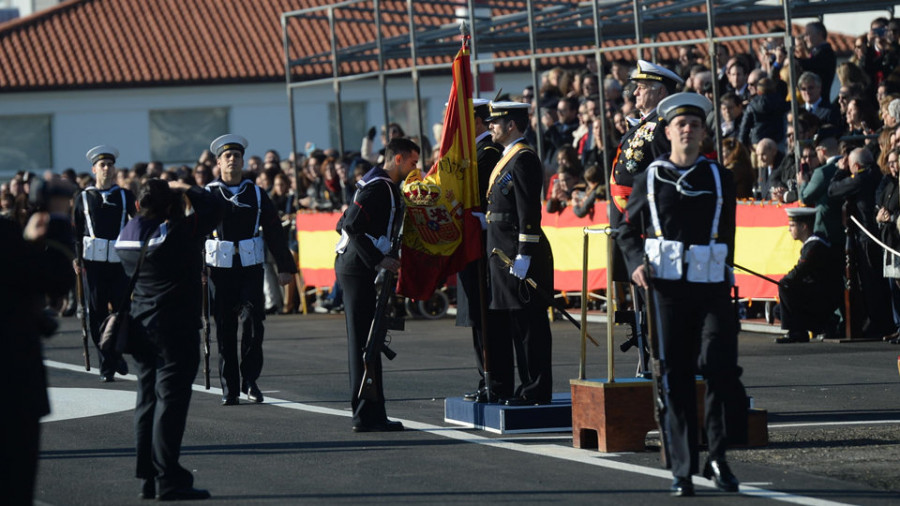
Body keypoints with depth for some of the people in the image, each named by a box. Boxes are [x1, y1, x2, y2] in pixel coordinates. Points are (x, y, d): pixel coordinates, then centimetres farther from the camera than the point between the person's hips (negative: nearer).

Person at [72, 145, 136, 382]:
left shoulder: (126, 196, 8)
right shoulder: (83, 198, 7)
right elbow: (76, 230, 8)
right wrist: (76, 258, 0)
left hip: (121, 262, 0)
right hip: (93, 262, 0)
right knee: (97, 313, 0)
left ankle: (117, 354, 19)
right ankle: (106, 365, 7)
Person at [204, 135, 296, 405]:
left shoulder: (256, 194, 9)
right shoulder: (208, 195, 4)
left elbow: (274, 230, 10)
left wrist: (285, 267, 6)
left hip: (251, 269, 1)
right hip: (219, 271, -1)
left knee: (252, 324, -8)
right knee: (224, 330, 2)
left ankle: (250, 381, 5)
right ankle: (229, 388, 8)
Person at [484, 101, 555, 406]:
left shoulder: (524, 159, -13)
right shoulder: (508, 158, 18)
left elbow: (529, 210, -18)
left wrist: (524, 256, -21)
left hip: (519, 252, -11)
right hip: (503, 252, 11)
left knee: (529, 324, -7)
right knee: (515, 323, 12)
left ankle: (536, 391, -4)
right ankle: (529, 387, 16)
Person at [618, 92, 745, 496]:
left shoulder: (719, 178, 10)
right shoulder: (650, 178, 8)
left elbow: (728, 234, 17)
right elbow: (628, 230, 12)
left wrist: (726, 275, 13)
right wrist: (636, 264, -5)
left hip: (712, 286, 0)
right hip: (668, 286, 0)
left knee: (721, 368, -10)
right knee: (676, 378, 0)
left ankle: (718, 456, 5)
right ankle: (682, 470, 5)